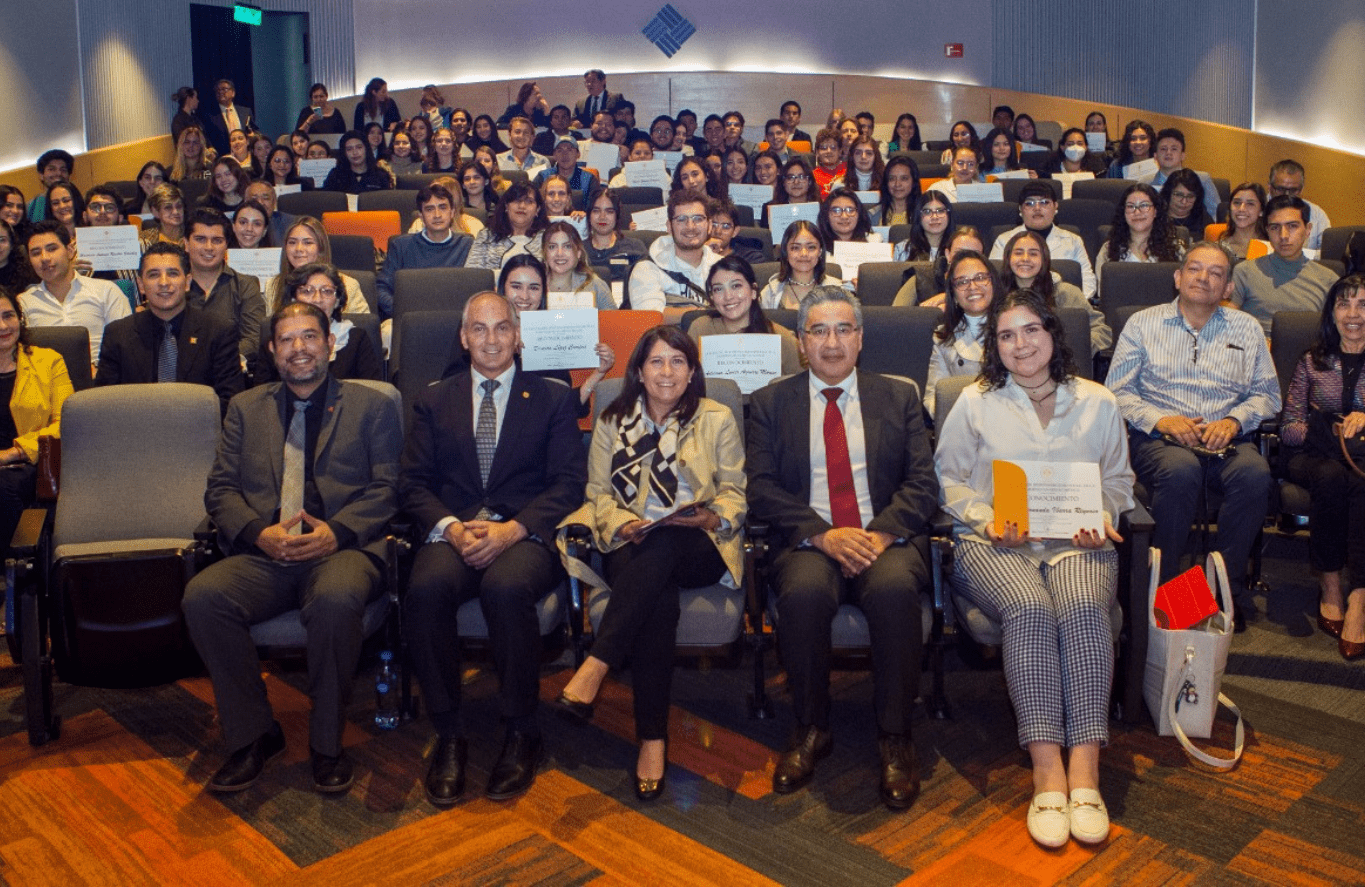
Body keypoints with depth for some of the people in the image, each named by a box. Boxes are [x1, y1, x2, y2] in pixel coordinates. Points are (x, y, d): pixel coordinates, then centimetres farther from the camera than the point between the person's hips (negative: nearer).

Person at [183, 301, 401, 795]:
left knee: (335, 599, -37)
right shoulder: (246, 408, 24)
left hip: (342, 549, -3)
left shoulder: (373, 406, 15)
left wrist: (337, 532, -13)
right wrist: (258, 533, -7)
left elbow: (387, 489, 4)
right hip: (262, 556, 3)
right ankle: (252, 735, -8)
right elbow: (221, 489, 14)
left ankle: (327, 743, -14)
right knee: (202, 597, -27)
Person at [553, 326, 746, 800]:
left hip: (698, 547, -1)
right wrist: (622, 524, -11)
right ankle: (652, 739, -36)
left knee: (662, 544, -39)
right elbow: (598, 492, 10)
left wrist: (713, 518, -14)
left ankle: (595, 667, -43)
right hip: (634, 548, 1)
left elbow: (734, 492, 8)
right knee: (658, 594, -36)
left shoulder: (718, 419, 10)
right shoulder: (613, 421, 14)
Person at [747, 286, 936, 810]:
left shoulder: (899, 398, 16)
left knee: (896, 589, -33)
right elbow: (761, 490, 2)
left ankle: (894, 737, -16)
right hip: (809, 542, 0)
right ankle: (811, 730, -10)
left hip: (885, 540, 1)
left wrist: (881, 534, -14)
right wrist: (823, 535, -14)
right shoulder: (770, 403, 13)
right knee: (804, 592, -33)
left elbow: (923, 485, 6)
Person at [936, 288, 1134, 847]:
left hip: (1078, 540, 1)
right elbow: (949, 478, 11)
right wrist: (987, 520, -7)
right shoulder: (975, 403, 12)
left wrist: (1100, 518, -1)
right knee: (1029, 609, -34)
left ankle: (1085, 769, -34)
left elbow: (1118, 479, 21)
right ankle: (1047, 769, -34)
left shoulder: (1097, 403, 17)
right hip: (995, 543, -1)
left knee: (1083, 607, -34)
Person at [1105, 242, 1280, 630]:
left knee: (1256, 473, -31)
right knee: (1181, 470, -37)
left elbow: (1267, 393, 15)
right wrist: (1160, 419, -12)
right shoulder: (1143, 323, 12)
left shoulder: (1247, 328, 19)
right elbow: (1117, 391, 5)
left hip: (1225, 439, 3)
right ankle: (1162, 586, -23)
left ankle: (1228, 589, -18)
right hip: (1157, 437, -2)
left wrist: (1234, 420, -7)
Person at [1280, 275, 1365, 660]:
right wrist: (1324, 430, -13)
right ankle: (1331, 584, -25)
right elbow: (1288, 428, 7)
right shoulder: (1312, 362, 15)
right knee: (1332, 476, -36)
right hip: (1315, 458, 1)